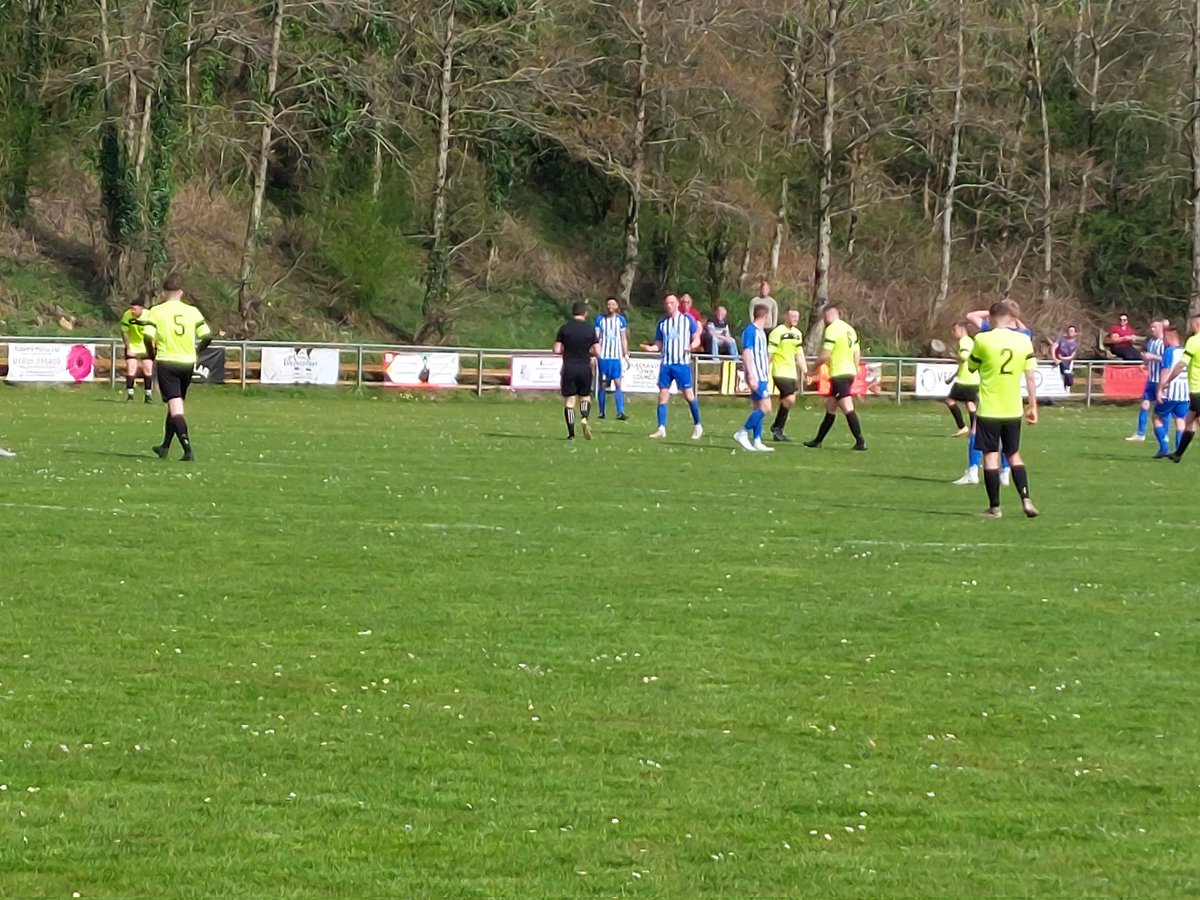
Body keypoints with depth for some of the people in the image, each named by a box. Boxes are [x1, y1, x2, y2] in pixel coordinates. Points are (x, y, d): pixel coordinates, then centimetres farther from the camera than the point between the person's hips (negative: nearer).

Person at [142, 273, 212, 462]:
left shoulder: (156, 311, -4)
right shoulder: (192, 311, 3)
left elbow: (148, 336, -15)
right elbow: (207, 335, -3)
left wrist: (152, 354, 3)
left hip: (166, 362, -4)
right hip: (187, 362, 4)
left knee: (175, 406, -8)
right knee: (176, 404, 19)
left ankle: (187, 448, -24)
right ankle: (165, 447, 32)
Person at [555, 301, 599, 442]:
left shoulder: (564, 328, -2)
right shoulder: (590, 329, -2)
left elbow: (556, 350, -3)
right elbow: (597, 352, -2)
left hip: (569, 368, -1)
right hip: (585, 368, 1)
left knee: (569, 401, 4)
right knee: (585, 397, 18)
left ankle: (571, 433, 0)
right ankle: (584, 418, -12)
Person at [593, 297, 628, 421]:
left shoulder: (620, 320, 7)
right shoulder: (600, 319, 5)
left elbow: (624, 339, 12)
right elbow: (596, 338, 7)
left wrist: (626, 355, 8)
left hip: (616, 356, 0)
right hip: (603, 356, 0)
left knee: (618, 383, -9)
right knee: (602, 384, 3)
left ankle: (620, 412, -14)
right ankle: (602, 412, 11)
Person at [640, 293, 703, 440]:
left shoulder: (687, 319, 3)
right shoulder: (662, 323, 12)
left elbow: (696, 339, 5)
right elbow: (658, 345, 14)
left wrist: (692, 346, -17)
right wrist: (650, 348, -7)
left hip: (682, 363, -4)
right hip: (666, 363, 4)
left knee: (688, 394, -4)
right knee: (662, 395, -1)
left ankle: (697, 426, 10)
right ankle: (661, 428, 1)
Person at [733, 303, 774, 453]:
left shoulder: (760, 332, 15)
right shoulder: (750, 331, -13)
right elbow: (746, 355, -18)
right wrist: (751, 377, -22)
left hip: (761, 376, 10)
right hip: (756, 375, -10)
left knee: (758, 408, 9)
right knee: (765, 407, -13)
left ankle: (757, 441, 11)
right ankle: (742, 433, -7)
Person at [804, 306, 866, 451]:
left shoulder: (832, 329, -11)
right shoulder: (850, 330, 14)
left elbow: (825, 356, -14)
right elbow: (856, 354, 16)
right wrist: (855, 373, 23)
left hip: (839, 374, -9)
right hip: (850, 372, 9)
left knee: (848, 408, -12)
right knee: (830, 407, 17)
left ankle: (860, 442, -18)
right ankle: (818, 440, 25)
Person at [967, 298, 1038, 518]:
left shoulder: (982, 340, -9)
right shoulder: (1024, 340, -2)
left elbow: (971, 367, 7)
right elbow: (1030, 376, 0)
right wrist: (1033, 407, 7)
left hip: (989, 410, -3)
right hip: (1013, 410, 3)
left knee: (991, 456, 3)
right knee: (1014, 455, 16)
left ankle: (994, 507, 4)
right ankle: (1026, 499, 3)